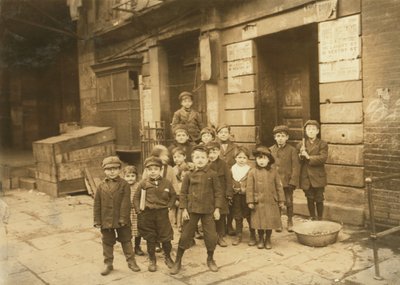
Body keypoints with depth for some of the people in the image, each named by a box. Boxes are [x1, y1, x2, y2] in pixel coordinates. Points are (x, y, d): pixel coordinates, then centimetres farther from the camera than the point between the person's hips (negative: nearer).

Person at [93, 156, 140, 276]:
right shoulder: (101, 186, 0)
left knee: (126, 241, 11)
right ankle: (108, 264, 26)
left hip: (121, 220, -2)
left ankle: (131, 261, 23)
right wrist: (97, 220, -2)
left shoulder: (124, 184, -7)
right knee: (107, 243, 13)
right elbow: (97, 204, 1)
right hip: (106, 220, 2)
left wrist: (123, 218, -17)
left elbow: (125, 202, -12)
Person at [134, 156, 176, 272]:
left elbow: (173, 196, 11)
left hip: (162, 214, 0)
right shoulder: (143, 183, -3)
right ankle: (152, 260, 26)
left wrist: (169, 206, 1)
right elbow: (136, 198, 5)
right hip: (147, 214, 0)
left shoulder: (167, 183, -1)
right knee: (150, 239, 10)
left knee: (166, 237, 5)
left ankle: (168, 257, 28)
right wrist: (139, 210, -3)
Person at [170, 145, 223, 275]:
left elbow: (218, 192, -1)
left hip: (208, 210, 0)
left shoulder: (212, 174, -4)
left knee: (211, 236, 5)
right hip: (192, 210, 0)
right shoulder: (189, 175, -1)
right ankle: (178, 261, 20)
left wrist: (217, 208, -5)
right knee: (185, 235, 6)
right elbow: (183, 193, 2)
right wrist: (184, 209, -4)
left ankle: (210, 259, 29)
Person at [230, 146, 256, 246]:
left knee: (249, 216, 6)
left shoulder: (250, 170, -9)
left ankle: (252, 236, 19)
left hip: (247, 195, -3)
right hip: (236, 196, 3)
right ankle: (238, 236, 25)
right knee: (237, 216, 13)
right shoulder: (232, 169, 2)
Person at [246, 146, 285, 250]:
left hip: (271, 202, 1)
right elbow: (249, 188, -3)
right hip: (258, 202, -1)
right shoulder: (253, 172, -4)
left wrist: (281, 200, 4)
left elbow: (279, 186, 5)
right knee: (259, 222, 7)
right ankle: (260, 239, 27)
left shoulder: (273, 171, 0)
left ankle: (268, 239, 27)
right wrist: (250, 201, -7)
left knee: (270, 222, 8)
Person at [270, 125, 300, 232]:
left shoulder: (292, 150, -4)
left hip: (287, 181, -2)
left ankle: (290, 222, 24)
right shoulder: (271, 150, 4)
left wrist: (293, 181, -12)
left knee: (289, 202, 7)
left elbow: (295, 166, -6)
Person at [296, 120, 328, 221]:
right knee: (310, 199, 11)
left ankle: (320, 219, 19)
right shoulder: (300, 145, 9)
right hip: (306, 177, 2)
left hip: (318, 177, -2)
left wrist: (309, 157, -18)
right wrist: (301, 155, -15)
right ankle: (312, 219, 23)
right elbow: (297, 161, 6)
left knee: (319, 199, 5)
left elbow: (323, 158, -15)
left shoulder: (322, 144, 0)